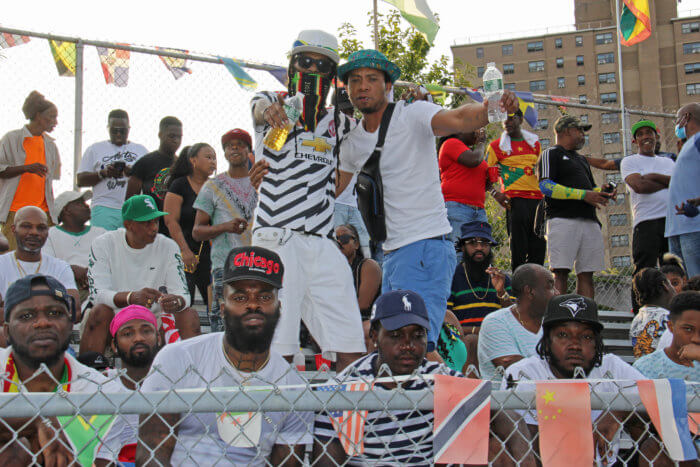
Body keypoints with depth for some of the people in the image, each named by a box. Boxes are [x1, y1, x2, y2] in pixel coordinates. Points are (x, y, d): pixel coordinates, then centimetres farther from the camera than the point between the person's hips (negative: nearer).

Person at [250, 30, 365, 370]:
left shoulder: (336, 121, 20)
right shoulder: (274, 105, 7)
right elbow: (261, 107, -15)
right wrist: (270, 110, -40)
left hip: (324, 243, 5)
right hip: (278, 239, -4)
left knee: (349, 352, 0)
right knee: (276, 353, -11)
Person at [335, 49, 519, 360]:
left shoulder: (413, 116, -8)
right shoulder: (353, 142, 13)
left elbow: (457, 119, -27)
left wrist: (490, 109, -47)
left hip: (427, 245, -8)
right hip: (392, 252, 9)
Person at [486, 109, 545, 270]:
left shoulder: (534, 143, 16)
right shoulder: (496, 145, 3)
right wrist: (495, 192, -16)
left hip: (537, 198, 5)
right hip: (515, 199, -4)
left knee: (539, 245, 3)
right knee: (518, 246, -7)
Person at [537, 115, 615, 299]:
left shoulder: (582, 159, 30)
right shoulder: (551, 154, 4)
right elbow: (545, 186, -10)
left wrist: (603, 192, 8)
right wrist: (583, 194, -14)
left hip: (590, 221, 7)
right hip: (563, 220, -7)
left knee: (586, 274, 2)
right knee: (561, 272, -12)